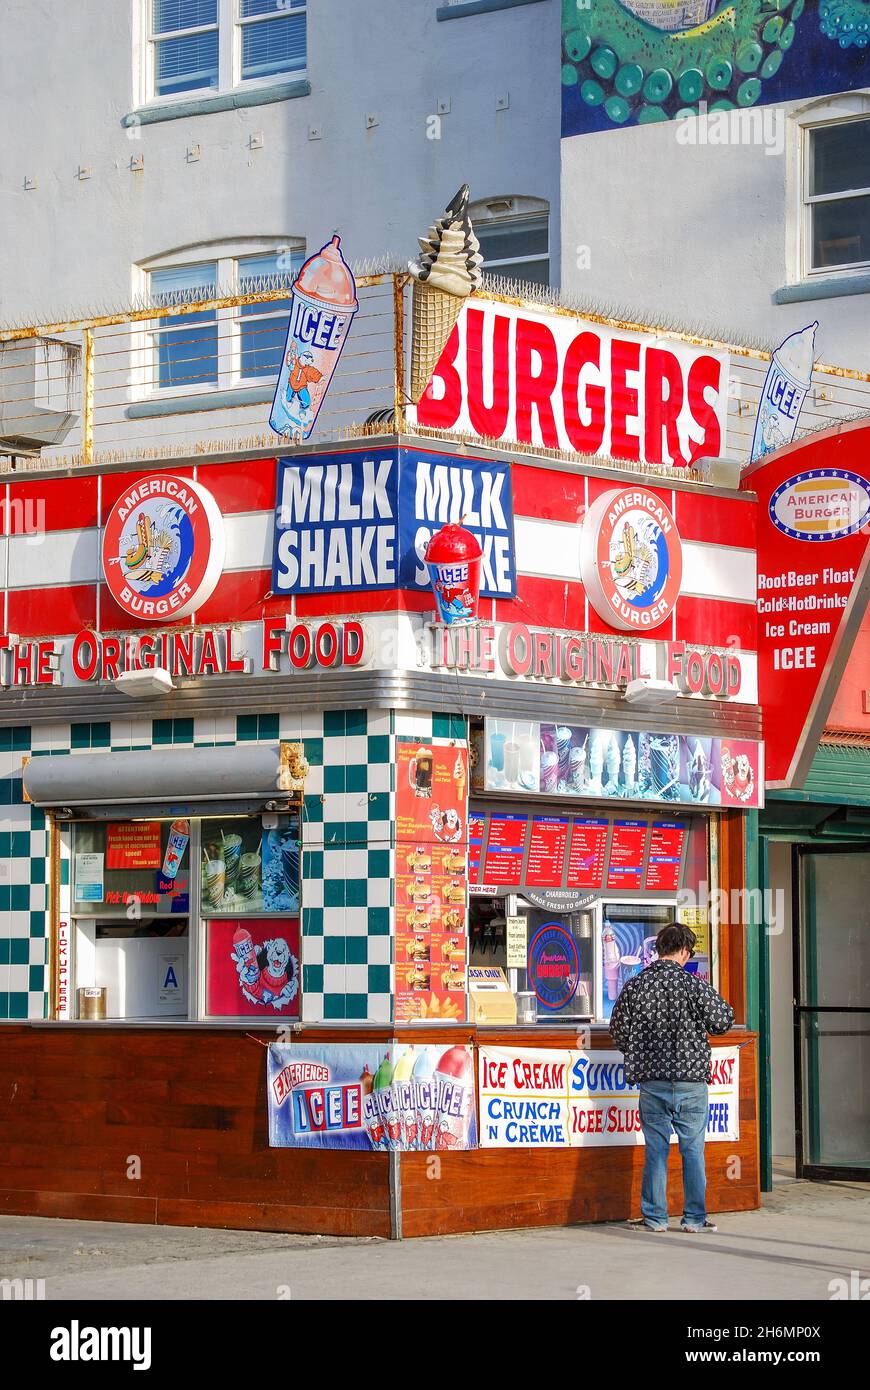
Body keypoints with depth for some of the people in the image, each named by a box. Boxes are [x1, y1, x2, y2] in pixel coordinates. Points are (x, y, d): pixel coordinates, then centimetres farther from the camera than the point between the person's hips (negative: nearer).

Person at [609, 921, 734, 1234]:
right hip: (692, 1079, -1)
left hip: (652, 1081, 2)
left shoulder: (635, 986, 0)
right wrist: (711, 997, 17)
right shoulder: (695, 985, -7)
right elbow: (723, 1021, -2)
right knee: (693, 1149, 6)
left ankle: (654, 1217, 9)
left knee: (656, 1149, 7)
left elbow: (618, 1030, 6)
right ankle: (694, 1217, 8)